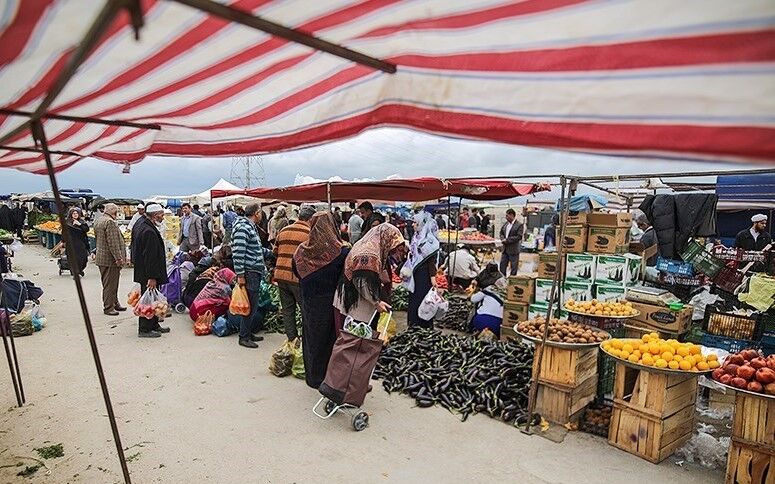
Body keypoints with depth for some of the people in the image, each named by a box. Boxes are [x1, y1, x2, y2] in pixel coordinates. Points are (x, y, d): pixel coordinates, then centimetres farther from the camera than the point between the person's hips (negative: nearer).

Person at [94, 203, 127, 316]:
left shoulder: (98, 221, 15)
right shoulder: (110, 222, -18)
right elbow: (113, 242, -22)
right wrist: (118, 258, -20)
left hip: (101, 258, 10)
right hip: (110, 259, -10)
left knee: (108, 283, 18)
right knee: (110, 284, -3)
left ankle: (114, 303, 28)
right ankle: (108, 307, 3)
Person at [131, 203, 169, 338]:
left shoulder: (140, 223, 8)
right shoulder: (149, 232, -25)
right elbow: (150, 257, -25)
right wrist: (152, 277, -22)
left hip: (141, 271, 11)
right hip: (147, 274, -11)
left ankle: (154, 325, 30)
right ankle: (144, 329, 10)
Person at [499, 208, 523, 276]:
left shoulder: (519, 225, -11)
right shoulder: (506, 223, 10)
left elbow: (519, 237, -18)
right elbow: (501, 232, 18)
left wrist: (507, 240, -18)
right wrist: (503, 239, -3)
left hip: (513, 250, -7)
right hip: (505, 249, 7)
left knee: (514, 267, 3)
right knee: (502, 265, 12)